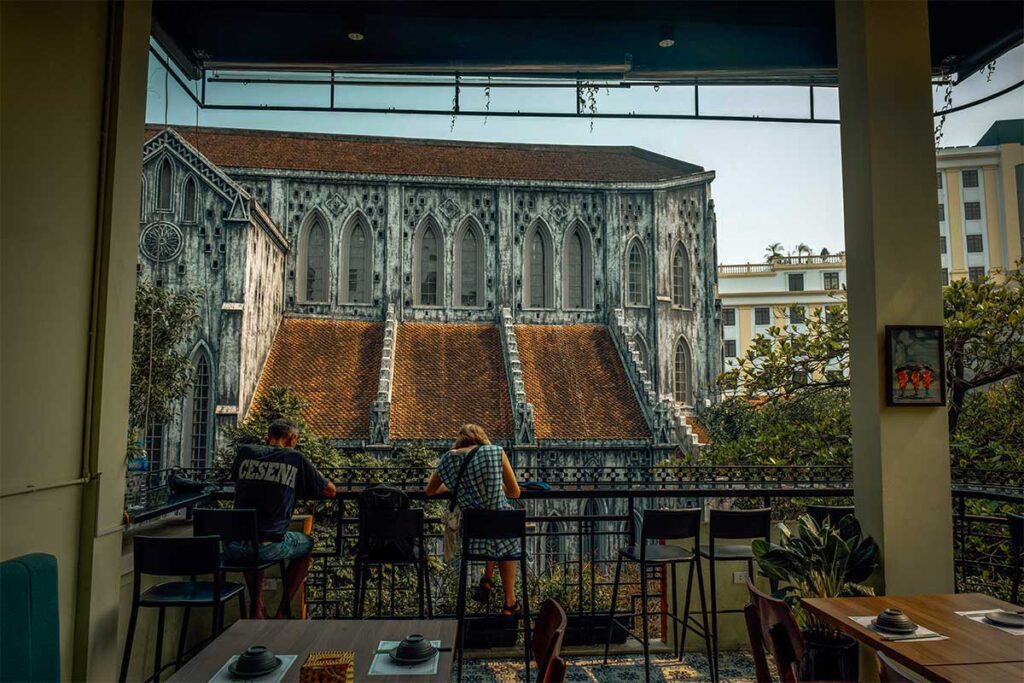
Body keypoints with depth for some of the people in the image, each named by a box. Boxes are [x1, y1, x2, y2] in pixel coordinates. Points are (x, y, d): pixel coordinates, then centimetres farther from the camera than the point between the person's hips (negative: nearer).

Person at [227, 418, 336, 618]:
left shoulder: (245, 452, 8)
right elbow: (331, 491, 10)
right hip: (269, 547, -3)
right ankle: (282, 611, 26)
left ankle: (258, 609, 31)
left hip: (234, 547, 3)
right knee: (307, 544, 28)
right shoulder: (296, 459, 0)